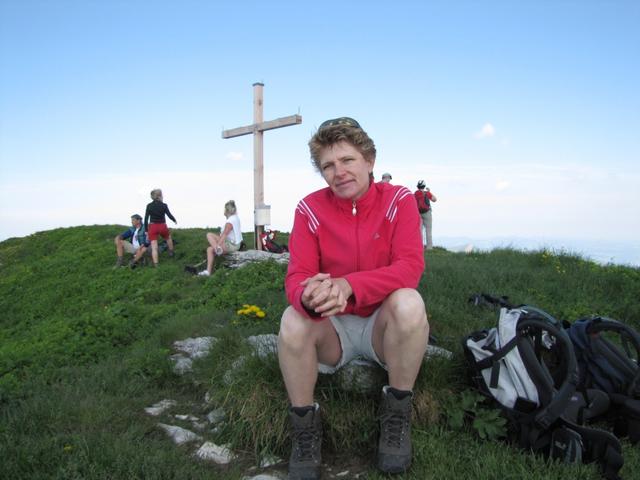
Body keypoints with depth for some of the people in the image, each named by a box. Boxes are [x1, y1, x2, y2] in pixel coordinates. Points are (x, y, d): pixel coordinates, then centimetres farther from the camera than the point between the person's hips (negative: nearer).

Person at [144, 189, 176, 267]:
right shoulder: (164, 205, -6)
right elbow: (169, 215, -3)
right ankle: (171, 253, 45)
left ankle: (156, 264, -3)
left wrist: (146, 230, 6)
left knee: (154, 247, -1)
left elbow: (146, 218, -1)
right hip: (162, 226, 0)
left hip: (152, 227, 1)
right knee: (168, 238, 32)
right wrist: (175, 220, 18)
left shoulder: (149, 206, -1)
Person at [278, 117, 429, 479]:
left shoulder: (399, 200, -9)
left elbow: (411, 266, -22)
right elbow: (297, 276, -15)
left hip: (384, 325, -1)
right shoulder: (311, 208, -6)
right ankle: (305, 426, -7)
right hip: (332, 328, 1)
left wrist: (348, 285, -39)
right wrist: (308, 296, -42)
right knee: (293, 320, -29)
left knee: (408, 302, -33)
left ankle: (397, 414, -10)